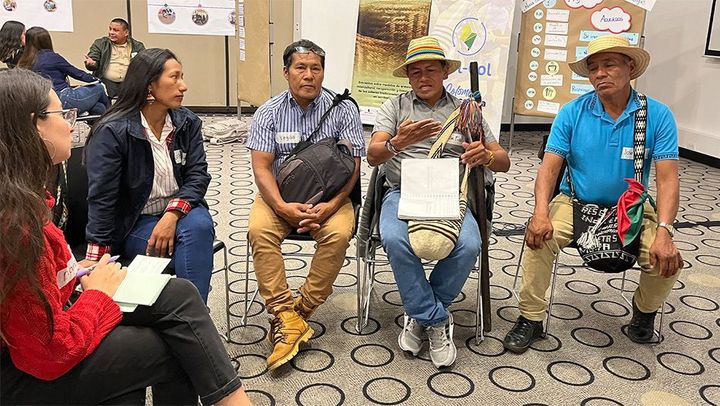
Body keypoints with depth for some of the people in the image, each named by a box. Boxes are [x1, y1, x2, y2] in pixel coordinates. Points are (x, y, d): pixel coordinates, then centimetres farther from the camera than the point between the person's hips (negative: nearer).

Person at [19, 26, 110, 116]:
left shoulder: (23, 64, 9)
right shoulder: (51, 56, -9)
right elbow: (75, 72, 0)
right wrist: (94, 79, 16)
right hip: (65, 101, -7)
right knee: (98, 88, 15)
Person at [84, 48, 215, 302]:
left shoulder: (187, 123, 0)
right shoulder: (112, 131, -13)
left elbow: (198, 175, -4)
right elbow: (101, 200, -15)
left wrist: (172, 214, -24)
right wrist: (97, 264, -19)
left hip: (179, 212, 4)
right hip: (134, 224, -4)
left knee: (199, 226, -30)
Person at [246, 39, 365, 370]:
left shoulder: (342, 110, -2)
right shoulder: (269, 112, 0)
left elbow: (352, 165, -7)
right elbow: (261, 166, -7)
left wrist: (330, 206, -23)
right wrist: (282, 207, -24)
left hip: (328, 195, -1)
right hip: (280, 194, 1)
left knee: (339, 233, -30)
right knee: (259, 229, -28)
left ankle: (300, 311, -17)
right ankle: (286, 316, -25)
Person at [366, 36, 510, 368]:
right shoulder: (394, 107, 12)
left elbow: (503, 161, 11)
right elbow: (373, 156, -4)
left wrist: (487, 156, -15)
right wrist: (397, 143, -27)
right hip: (403, 192, -1)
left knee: (469, 245, -30)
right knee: (395, 240, -34)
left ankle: (420, 314, -5)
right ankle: (436, 320, -13)